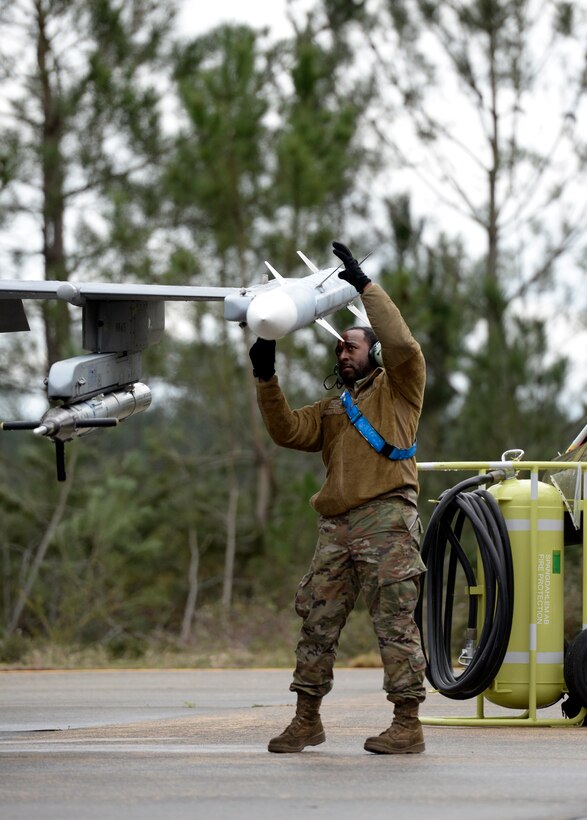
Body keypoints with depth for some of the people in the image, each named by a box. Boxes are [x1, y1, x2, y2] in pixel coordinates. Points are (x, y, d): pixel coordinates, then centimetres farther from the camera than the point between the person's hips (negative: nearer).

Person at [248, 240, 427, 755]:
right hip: (336, 529, 7)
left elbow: (402, 345, -9)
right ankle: (307, 720, 11)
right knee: (317, 622, 5)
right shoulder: (332, 411, 28)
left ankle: (408, 723, -7)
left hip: (387, 523, -7)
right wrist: (267, 379, 4)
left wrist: (364, 286, -7)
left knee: (395, 622, -8)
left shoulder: (396, 389, 10)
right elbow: (287, 431, 15)